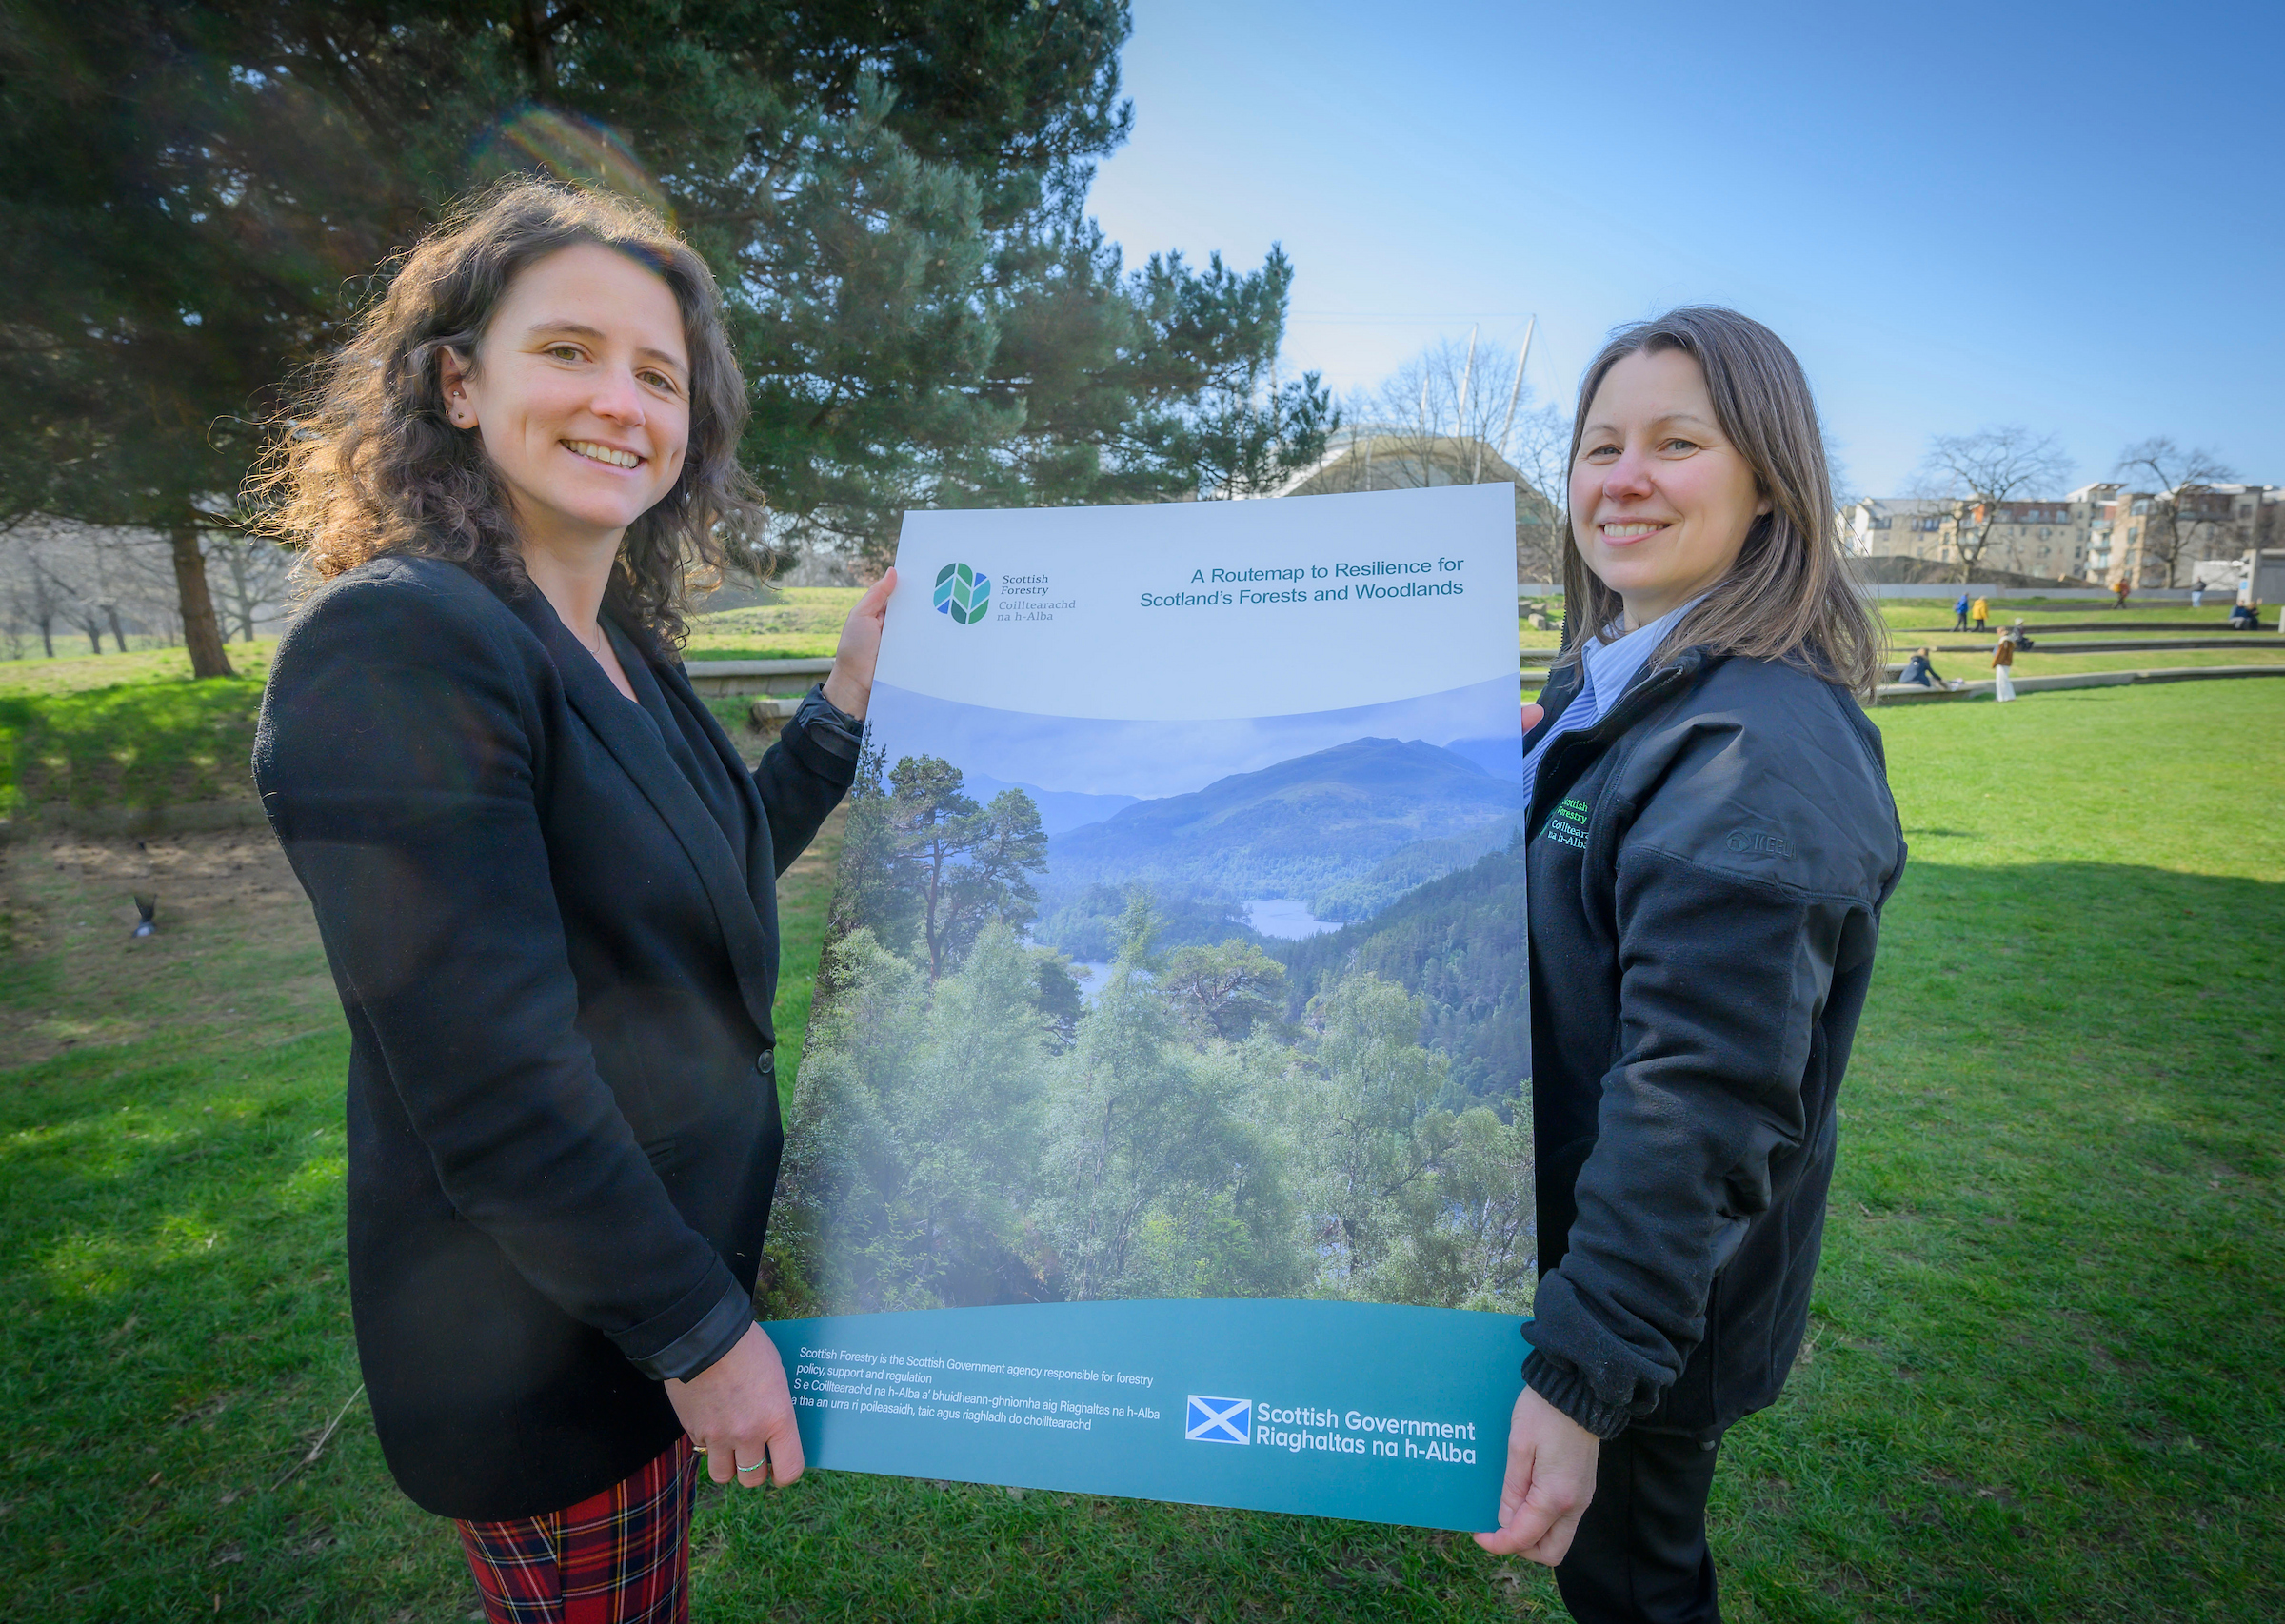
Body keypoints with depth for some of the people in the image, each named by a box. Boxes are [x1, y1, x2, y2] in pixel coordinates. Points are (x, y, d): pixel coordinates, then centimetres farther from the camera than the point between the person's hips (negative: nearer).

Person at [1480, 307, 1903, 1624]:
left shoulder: (1762, 747, -27)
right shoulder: (1607, 687, 3)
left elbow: (1699, 1103, -31)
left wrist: (1582, 1373, -30)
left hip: (1652, 1303, -8)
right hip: (1561, 1242, 8)